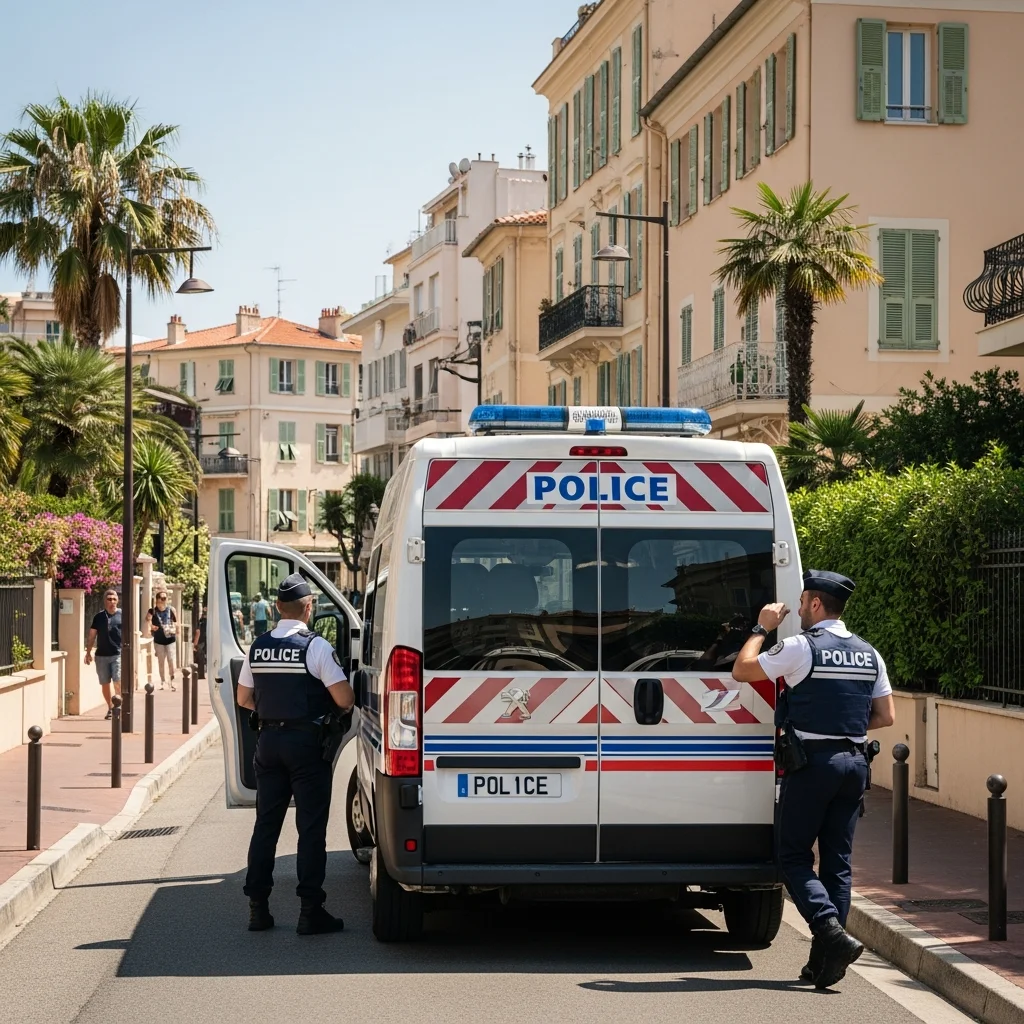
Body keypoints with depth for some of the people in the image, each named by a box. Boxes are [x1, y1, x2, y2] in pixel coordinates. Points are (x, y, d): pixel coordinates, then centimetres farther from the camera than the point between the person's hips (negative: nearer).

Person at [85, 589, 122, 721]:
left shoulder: (122, 615, 2)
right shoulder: (99, 617, 8)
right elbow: (92, 635, 11)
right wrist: (88, 652, 6)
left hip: (118, 654, -3)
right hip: (101, 655, 3)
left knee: (118, 682, -15)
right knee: (105, 684, 9)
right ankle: (110, 708, 23)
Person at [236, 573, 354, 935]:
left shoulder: (258, 646, 5)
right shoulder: (316, 646, -12)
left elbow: (244, 699, 12)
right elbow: (344, 699, -15)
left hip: (269, 740, 5)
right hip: (306, 742, -5)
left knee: (266, 824, 11)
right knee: (311, 827, -1)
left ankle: (258, 908, 13)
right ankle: (310, 911, -2)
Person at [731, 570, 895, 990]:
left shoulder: (800, 648, -9)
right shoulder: (869, 654, 10)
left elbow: (741, 670, -1)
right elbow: (885, 716, 14)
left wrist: (761, 628, 10)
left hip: (811, 763, -6)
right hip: (854, 763, 6)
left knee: (793, 855, 2)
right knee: (837, 860, 8)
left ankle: (831, 931, -17)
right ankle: (824, 960, 7)